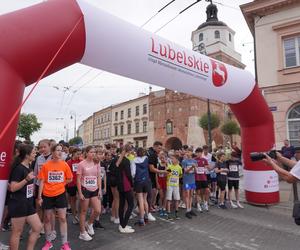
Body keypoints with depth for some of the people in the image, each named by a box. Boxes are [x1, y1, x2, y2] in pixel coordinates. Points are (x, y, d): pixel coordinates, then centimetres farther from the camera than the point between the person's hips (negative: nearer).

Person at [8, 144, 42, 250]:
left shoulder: (28, 167, 9)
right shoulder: (18, 168, -17)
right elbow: (12, 188, -21)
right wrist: (26, 179, -30)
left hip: (28, 203, 9)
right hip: (18, 204, -9)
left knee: (38, 227, 9)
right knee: (17, 232, 5)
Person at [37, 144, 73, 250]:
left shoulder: (65, 165, -5)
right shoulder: (46, 165, -7)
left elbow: (69, 179, 6)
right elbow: (42, 181, -3)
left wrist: (59, 184, 3)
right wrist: (39, 196, -5)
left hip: (60, 194, 0)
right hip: (47, 195, 0)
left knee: (62, 218, 2)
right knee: (47, 218, 13)